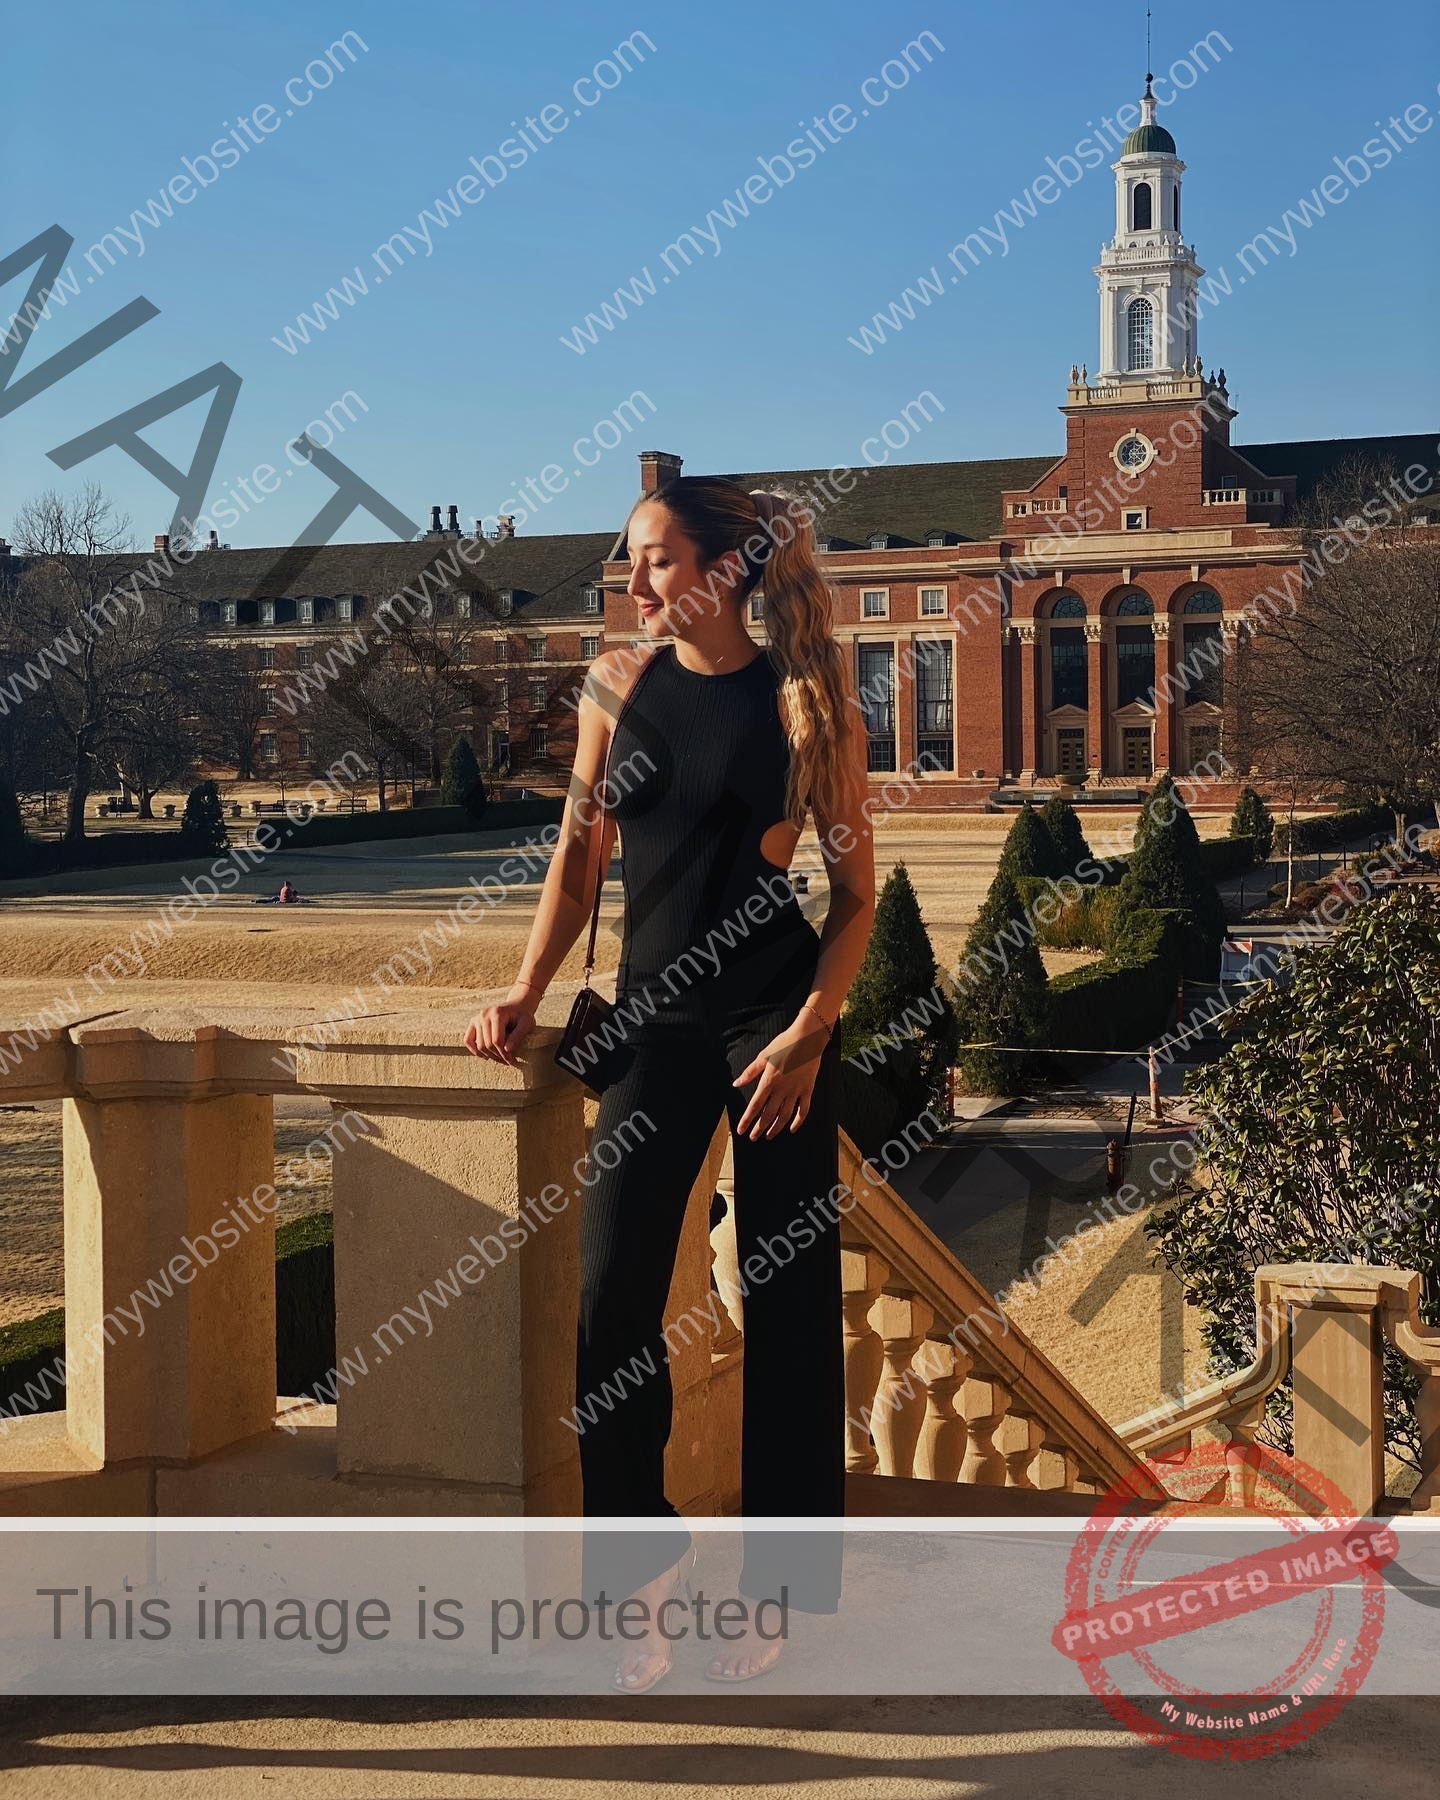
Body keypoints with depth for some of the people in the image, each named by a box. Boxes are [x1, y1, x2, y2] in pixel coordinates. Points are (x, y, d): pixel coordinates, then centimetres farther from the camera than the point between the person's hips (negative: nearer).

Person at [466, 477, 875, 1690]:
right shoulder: (619, 685, 4)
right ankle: (648, 1574, 17)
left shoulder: (806, 701, -5)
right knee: (612, 1302, -2)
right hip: (656, 1021, 3)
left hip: (776, 1020, -3)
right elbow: (581, 853, 11)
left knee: (788, 1305, 3)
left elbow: (858, 894, -3)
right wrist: (527, 994, 1)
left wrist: (807, 1035, -13)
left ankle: (772, 1589, 17)